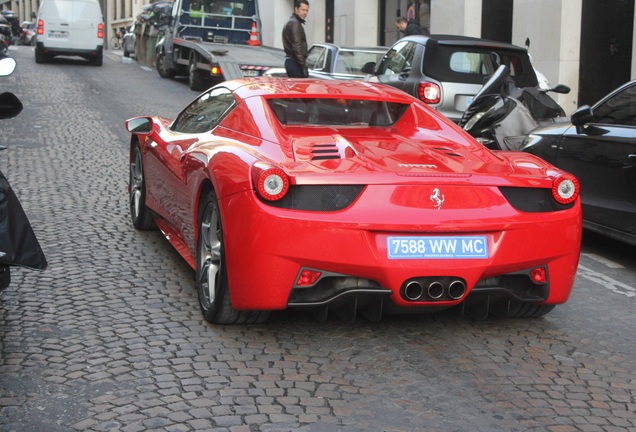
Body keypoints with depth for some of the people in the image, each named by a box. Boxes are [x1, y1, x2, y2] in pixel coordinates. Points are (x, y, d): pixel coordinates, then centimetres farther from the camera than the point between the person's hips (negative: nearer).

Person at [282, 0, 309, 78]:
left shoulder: (290, 22, 20)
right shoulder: (295, 23, -12)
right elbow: (297, 47, -20)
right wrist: (303, 65, -20)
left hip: (290, 61, 11)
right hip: (295, 62, -11)